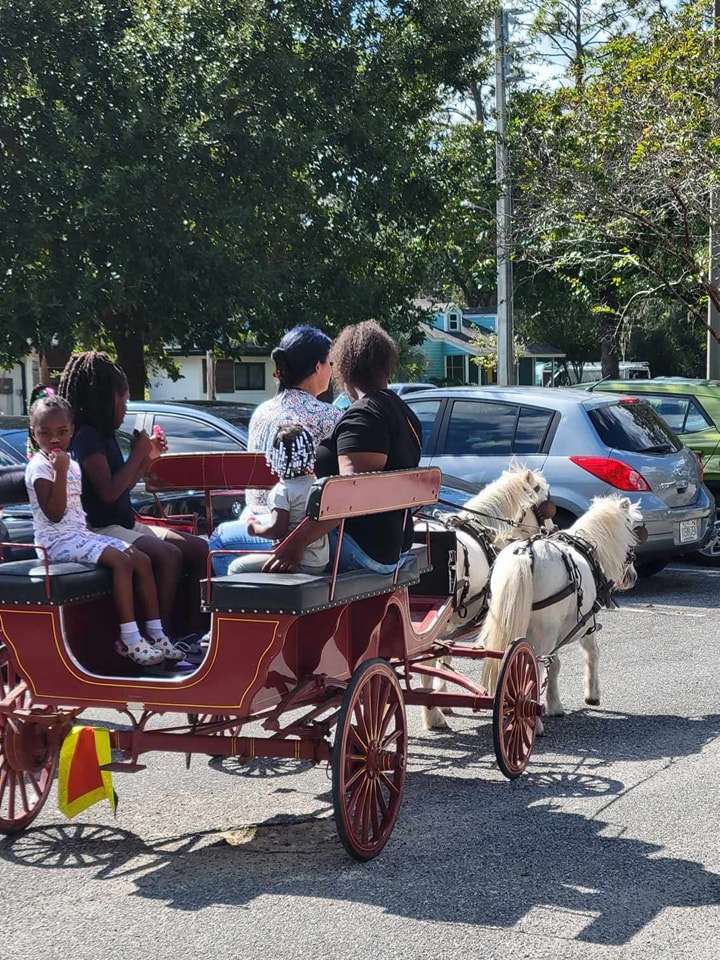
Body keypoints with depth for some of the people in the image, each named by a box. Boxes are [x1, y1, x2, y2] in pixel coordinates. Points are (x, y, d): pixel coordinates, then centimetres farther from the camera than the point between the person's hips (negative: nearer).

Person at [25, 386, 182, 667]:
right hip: (58, 540, -9)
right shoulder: (39, 467, -10)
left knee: (142, 560, -3)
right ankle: (129, 641, -29)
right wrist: (60, 473, -25)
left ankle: (155, 634, -3)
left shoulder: (71, 464, 17)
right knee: (121, 561, -27)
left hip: (81, 534, 9)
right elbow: (54, 514, -19)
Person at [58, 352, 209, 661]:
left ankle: (194, 634, -5)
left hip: (127, 525, 10)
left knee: (199, 548, -1)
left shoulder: (103, 434, 15)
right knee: (168, 554, -31)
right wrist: (136, 455, -13)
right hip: (102, 530, -10)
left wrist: (147, 457, 12)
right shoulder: (87, 436, -14)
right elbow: (108, 492, -23)